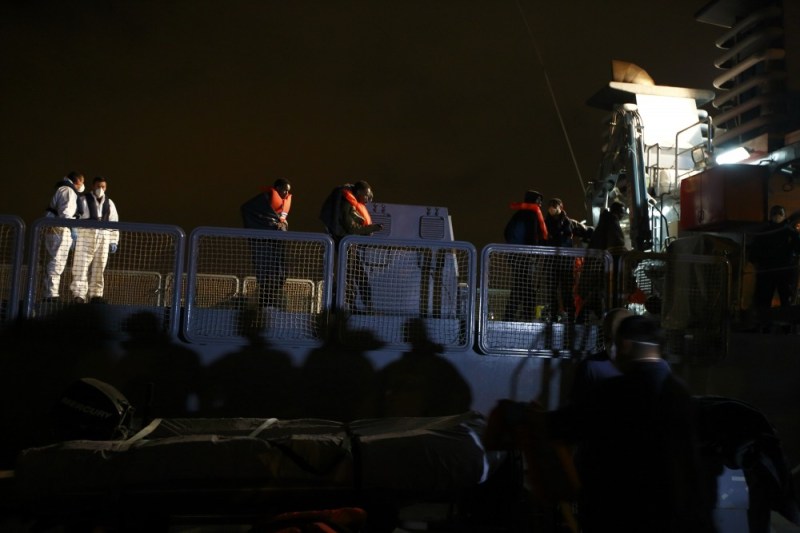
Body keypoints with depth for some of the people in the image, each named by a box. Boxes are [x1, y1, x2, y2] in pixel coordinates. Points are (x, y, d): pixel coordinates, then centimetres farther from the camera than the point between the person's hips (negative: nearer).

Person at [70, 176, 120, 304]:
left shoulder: (110, 203, 16)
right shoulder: (83, 200, 3)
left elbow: (114, 223, 16)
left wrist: (114, 241, 9)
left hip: (103, 238, 4)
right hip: (85, 236, -4)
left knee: (99, 268, 5)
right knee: (81, 267, -6)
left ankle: (95, 295, 8)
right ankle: (78, 295, -4)